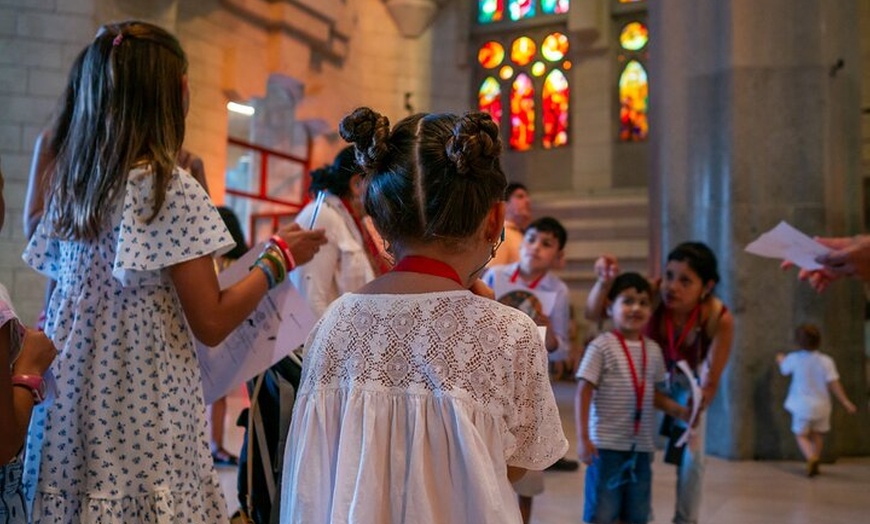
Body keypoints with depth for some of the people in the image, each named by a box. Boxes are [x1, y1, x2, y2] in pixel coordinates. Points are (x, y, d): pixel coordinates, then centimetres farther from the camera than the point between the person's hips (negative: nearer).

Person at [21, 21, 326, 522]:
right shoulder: (170, 188, -14)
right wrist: (280, 256, -1)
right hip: (146, 413, -7)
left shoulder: (69, 184, 6)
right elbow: (212, 322, -13)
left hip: (72, 406, 7)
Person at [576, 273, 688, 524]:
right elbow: (584, 393, -11)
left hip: (641, 446, 6)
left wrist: (680, 411, 1)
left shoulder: (653, 350, 8)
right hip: (607, 444, -6)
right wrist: (582, 437, -16)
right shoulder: (601, 346, -9)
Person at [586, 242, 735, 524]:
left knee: (691, 454, 1)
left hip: (687, 379, 0)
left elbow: (711, 381, -23)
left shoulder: (720, 318, -35)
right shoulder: (653, 292, -35)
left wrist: (693, 415, -29)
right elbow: (593, 313, -36)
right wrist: (604, 281, -53)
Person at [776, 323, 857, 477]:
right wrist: (846, 402, -8)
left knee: (801, 435, 10)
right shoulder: (826, 361, -11)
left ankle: (811, 458, -17)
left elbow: (784, 369, 12)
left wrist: (781, 359, 34)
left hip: (802, 405, -1)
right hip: (821, 406, 1)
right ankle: (814, 466, 23)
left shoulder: (794, 359, -10)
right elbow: (834, 384, -15)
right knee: (817, 434, 20)